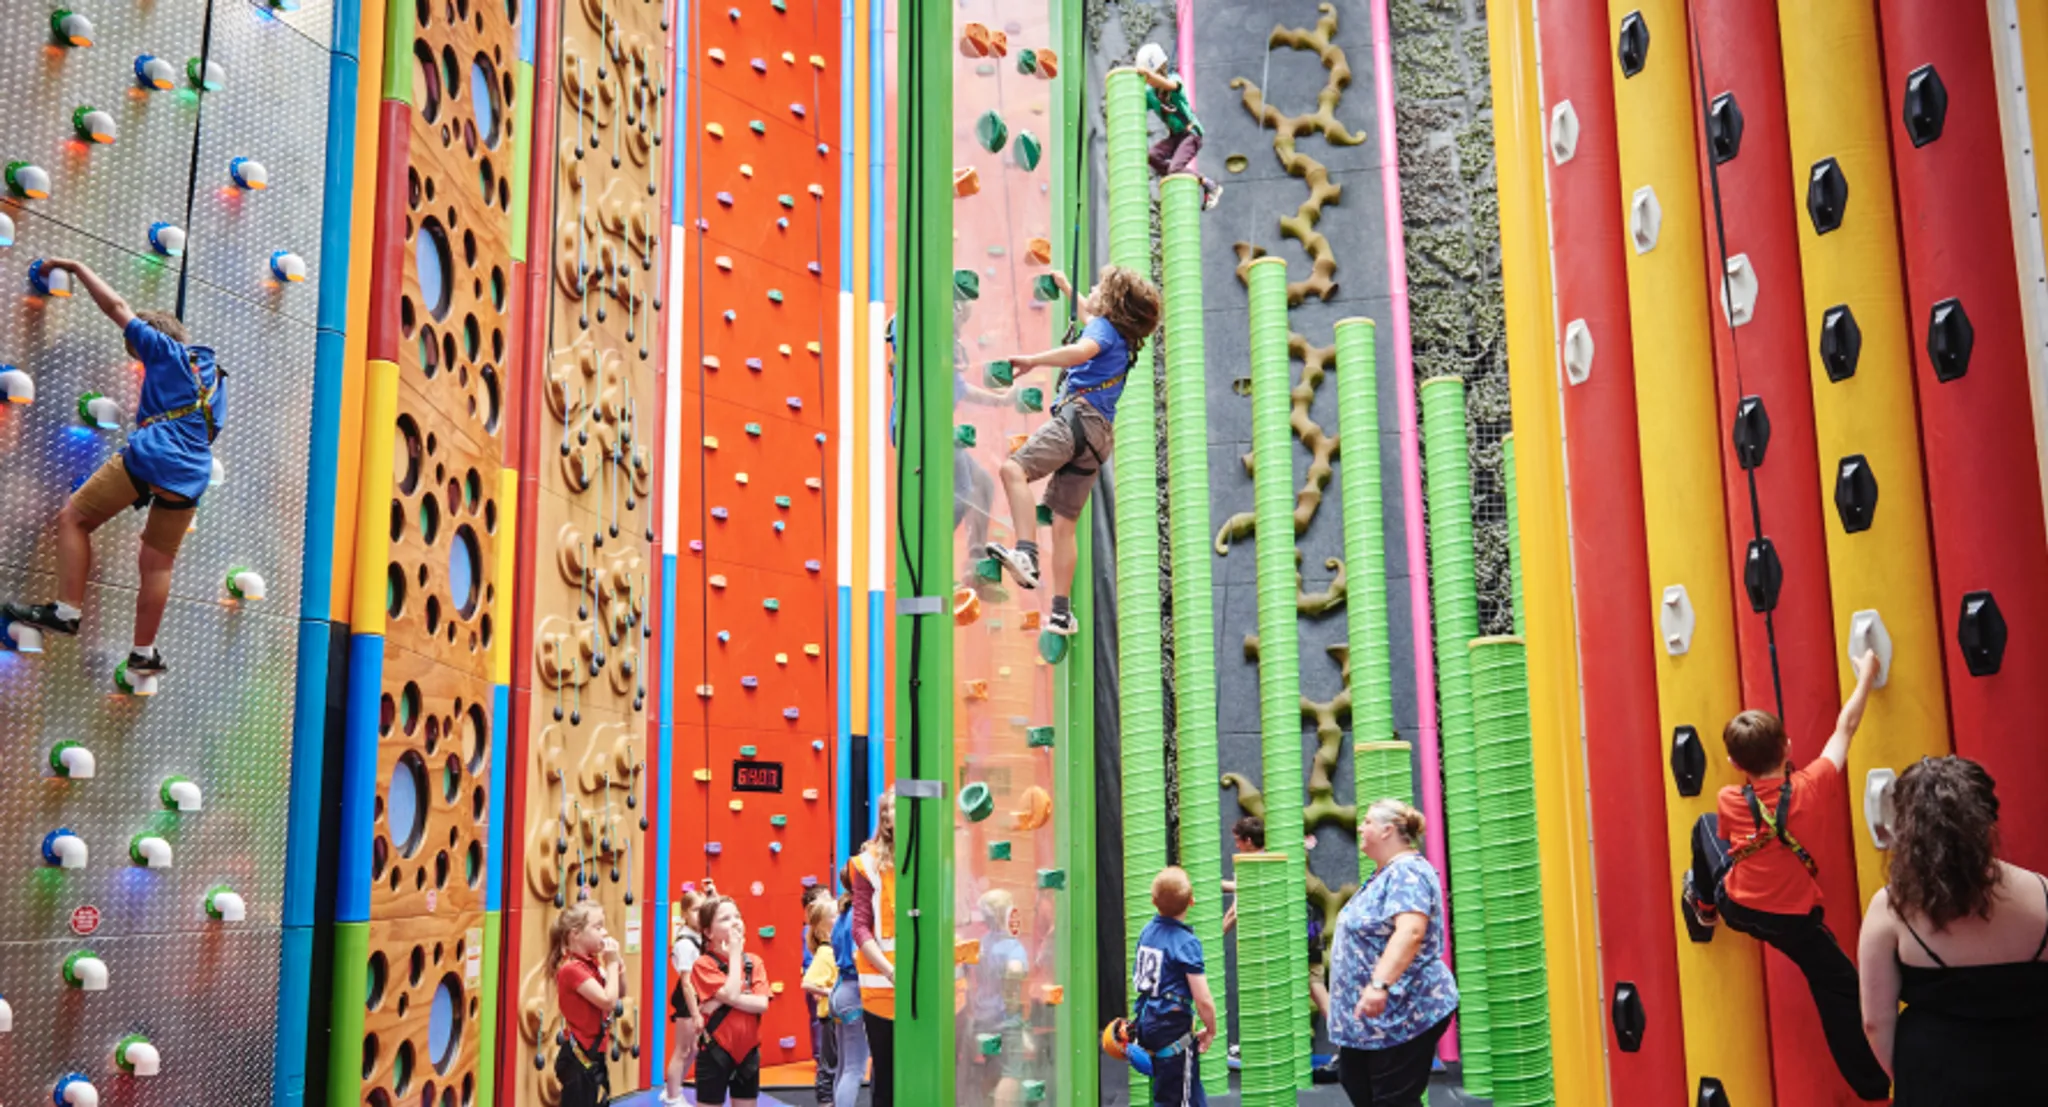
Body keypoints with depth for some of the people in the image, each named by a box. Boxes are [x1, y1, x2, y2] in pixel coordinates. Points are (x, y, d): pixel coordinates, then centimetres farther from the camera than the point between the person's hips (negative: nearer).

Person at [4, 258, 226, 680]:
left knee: (73, 519, 7)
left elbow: (117, 306, 8)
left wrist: (75, 266, 18)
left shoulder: (167, 353, 7)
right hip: (190, 478, 7)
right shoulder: (214, 376, 27)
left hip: (147, 457, -7)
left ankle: (66, 610, -2)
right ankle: (144, 652, 15)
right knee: (157, 562, 13)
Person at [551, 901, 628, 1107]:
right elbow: (608, 1001, -27)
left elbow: (620, 994, 16)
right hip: (579, 1058, -9)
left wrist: (618, 963, 0)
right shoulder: (572, 968, -22)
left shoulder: (592, 963, 5)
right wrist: (612, 963, -17)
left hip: (594, 1054, 9)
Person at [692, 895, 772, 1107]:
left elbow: (762, 1004, -8)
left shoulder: (754, 962, 4)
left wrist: (723, 1000, -19)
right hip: (715, 1051, -5)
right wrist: (735, 953, -15)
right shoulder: (704, 964, -10)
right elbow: (731, 994, -22)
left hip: (748, 1050, 5)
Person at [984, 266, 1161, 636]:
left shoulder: (1103, 327, 2)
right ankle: (1062, 612, 11)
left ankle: (1027, 555, -43)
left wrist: (1032, 360, -26)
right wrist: (1067, 288, 64)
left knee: (1014, 469, -27)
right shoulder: (1120, 339, 29)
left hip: (1080, 415, -10)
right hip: (1098, 435, 10)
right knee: (1064, 523, 10)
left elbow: (1083, 350, -23)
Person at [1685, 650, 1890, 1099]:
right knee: (1842, 991, 11)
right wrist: (1866, 675, 0)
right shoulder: (1810, 787, -23)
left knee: (1705, 824, 25)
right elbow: (1845, 728, -11)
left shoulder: (1729, 800, -18)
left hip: (1736, 907, 2)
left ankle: (1703, 905, 46)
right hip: (1793, 920, -2)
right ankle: (1874, 1086, 10)